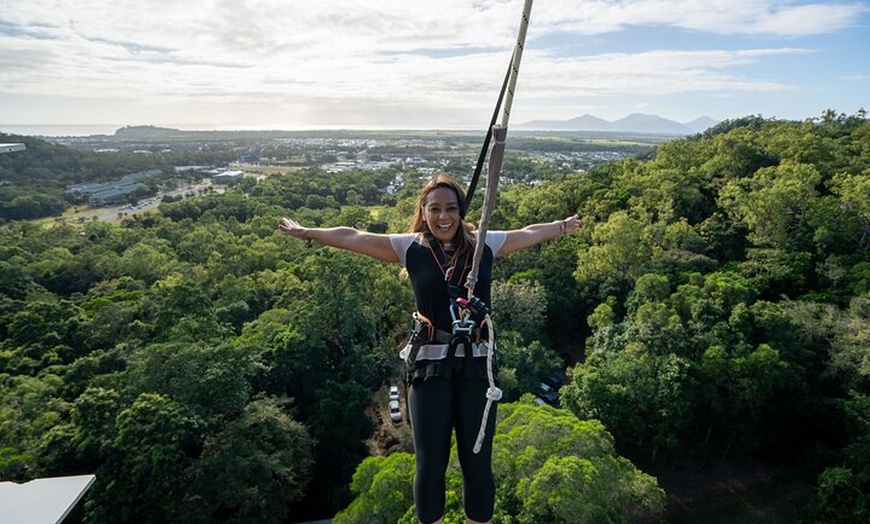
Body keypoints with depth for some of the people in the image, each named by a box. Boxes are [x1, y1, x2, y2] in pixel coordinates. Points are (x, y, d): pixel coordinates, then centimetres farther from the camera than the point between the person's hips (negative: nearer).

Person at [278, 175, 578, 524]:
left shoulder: (484, 244, 6)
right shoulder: (410, 247, 3)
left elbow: (530, 233, 22)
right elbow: (351, 238, 10)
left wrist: (562, 225, 36)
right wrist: (306, 232, 19)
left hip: (476, 366, 1)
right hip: (429, 366, -1)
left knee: (478, 463, 8)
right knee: (430, 464, 8)